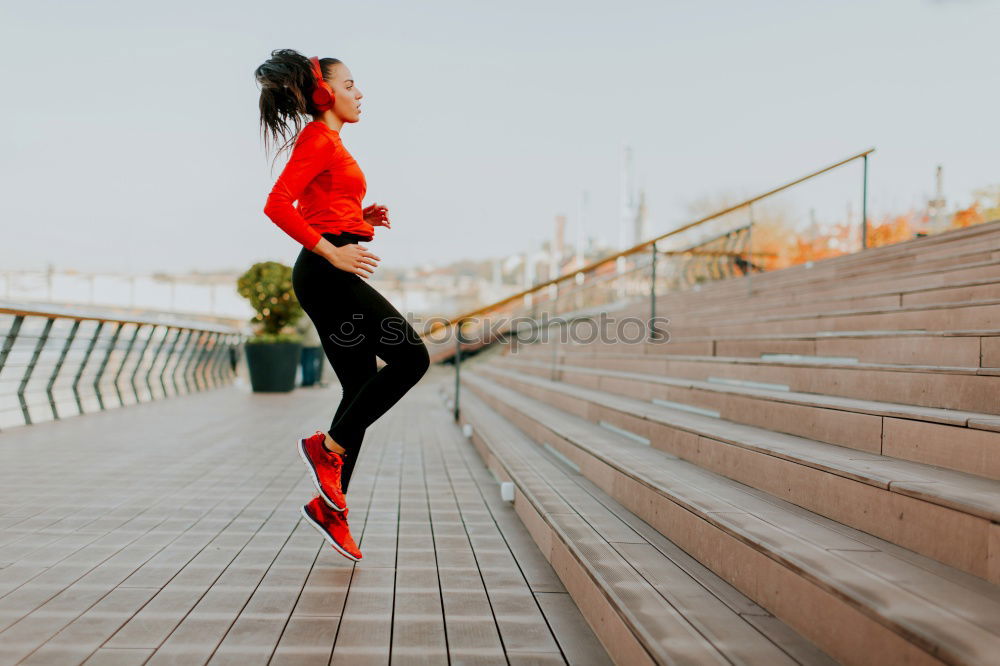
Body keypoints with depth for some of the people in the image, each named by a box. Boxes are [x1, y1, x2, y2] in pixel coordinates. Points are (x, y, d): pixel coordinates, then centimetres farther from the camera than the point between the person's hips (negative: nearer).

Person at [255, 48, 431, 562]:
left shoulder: (328, 143, 22)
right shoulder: (318, 139, -7)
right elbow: (276, 205, -18)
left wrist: (360, 219, 11)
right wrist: (333, 250, -21)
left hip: (333, 273, 10)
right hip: (324, 273, -10)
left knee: (363, 389, 8)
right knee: (411, 356, -14)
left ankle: (329, 504, 12)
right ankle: (327, 446, -7)